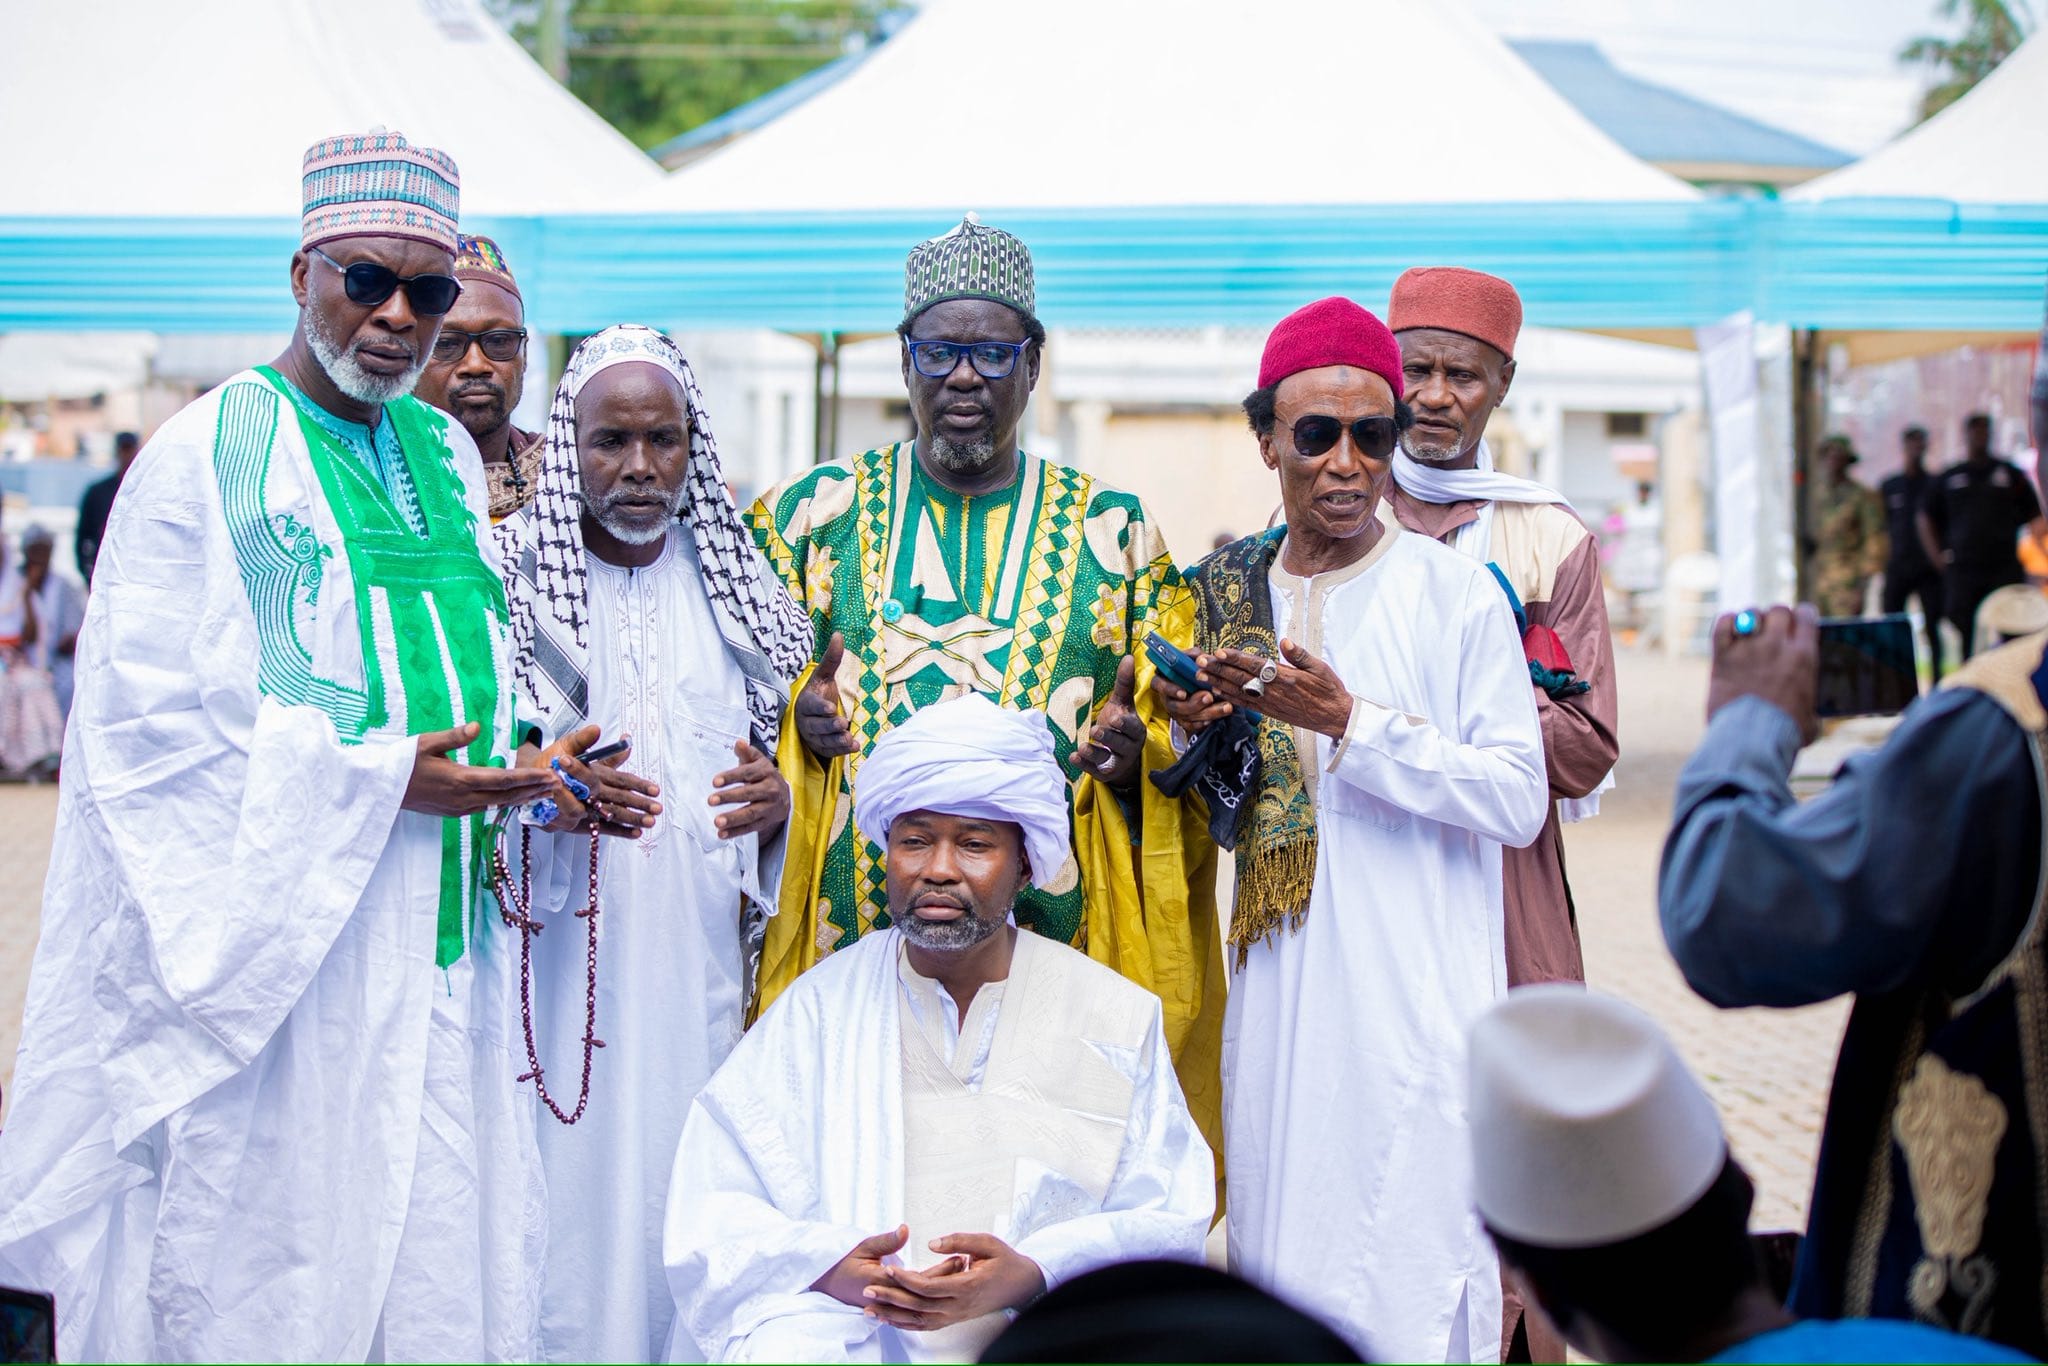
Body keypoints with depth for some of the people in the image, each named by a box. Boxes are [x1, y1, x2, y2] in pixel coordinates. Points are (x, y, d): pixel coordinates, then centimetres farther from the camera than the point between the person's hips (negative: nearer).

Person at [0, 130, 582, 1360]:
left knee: (437, 1263, 7)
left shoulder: (446, 457, 13)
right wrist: (381, 783, -17)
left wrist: (527, 769, -2)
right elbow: (156, 725, -13)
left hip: (438, 953, 6)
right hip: (272, 952, -6)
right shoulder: (205, 459, -7)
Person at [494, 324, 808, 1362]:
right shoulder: (505, 572, 0)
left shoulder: (736, 586, 11)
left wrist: (774, 799, -7)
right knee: (565, 1190, -5)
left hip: (696, 953, 3)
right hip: (557, 955, -3)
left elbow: (794, 752, 16)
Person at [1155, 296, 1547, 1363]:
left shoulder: (1457, 594, -4)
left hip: (1417, 997, -4)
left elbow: (1518, 800, -11)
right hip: (1279, 991, 5)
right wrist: (1210, 737, -2)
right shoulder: (1233, 593, 11)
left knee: (1415, 1280, -5)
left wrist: (1351, 722, -17)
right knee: (1276, 1250, 8)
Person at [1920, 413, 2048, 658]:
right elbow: (1927, 520, 18)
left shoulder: (2011, 474, 12)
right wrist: (1939, 557, 7)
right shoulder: (1948, 478, 13)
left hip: (2006, 570, 0)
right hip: (1961, 571, 1)